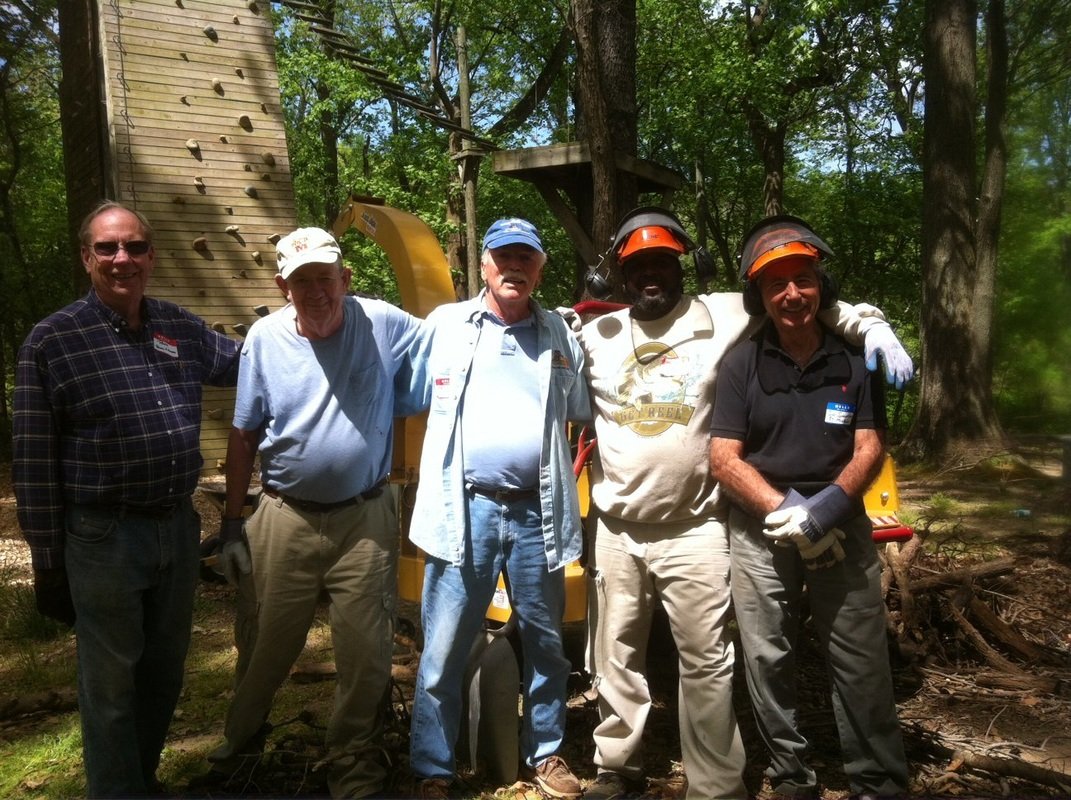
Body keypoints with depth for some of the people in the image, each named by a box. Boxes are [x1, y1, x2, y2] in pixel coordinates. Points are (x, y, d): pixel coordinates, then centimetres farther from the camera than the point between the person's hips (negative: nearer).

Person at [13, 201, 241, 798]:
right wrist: (48, 562, -7)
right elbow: (35, 461, -8)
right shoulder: (53, 340, -9)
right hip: (104, 538, -5)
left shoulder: (183, 328, 5)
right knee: (112, 684, 9)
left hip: (179, 528, 5)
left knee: (165, 673, 20)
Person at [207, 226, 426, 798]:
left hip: (364, 520, -1)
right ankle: (240, 736, 45)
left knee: (365, 654, 7)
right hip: (285, 520, 1)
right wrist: (232, 524, 5)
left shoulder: (384, 325, -6)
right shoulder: (265, 338, -2)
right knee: (272, 644, 16)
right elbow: (244, 436, 4)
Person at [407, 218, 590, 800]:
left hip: (539, 513, 2)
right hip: (465, 510, -2)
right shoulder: (445, 324, 4)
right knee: (442, 653, 3)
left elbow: (582, 414, 18)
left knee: (546, 646, 15)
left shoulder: (560, 335, 9)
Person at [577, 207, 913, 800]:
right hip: (614, 531, 3)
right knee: (615, 656, 15)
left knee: (706, 662, 4)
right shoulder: (595, 335, 8)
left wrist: (873, 327, -10)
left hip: (694, 531, -3)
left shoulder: (724, 316, -1)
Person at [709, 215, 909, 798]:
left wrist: (826, 507, -20)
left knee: (862, 663, 4)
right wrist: (787, 512, -17)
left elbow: (870, 447, -2)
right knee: (768, 661, 8)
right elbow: (724, 459, -5)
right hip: (760, 533, 0)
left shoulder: (855, 358, 2)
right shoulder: (741, 364, -1)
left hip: (842, 527, 0)